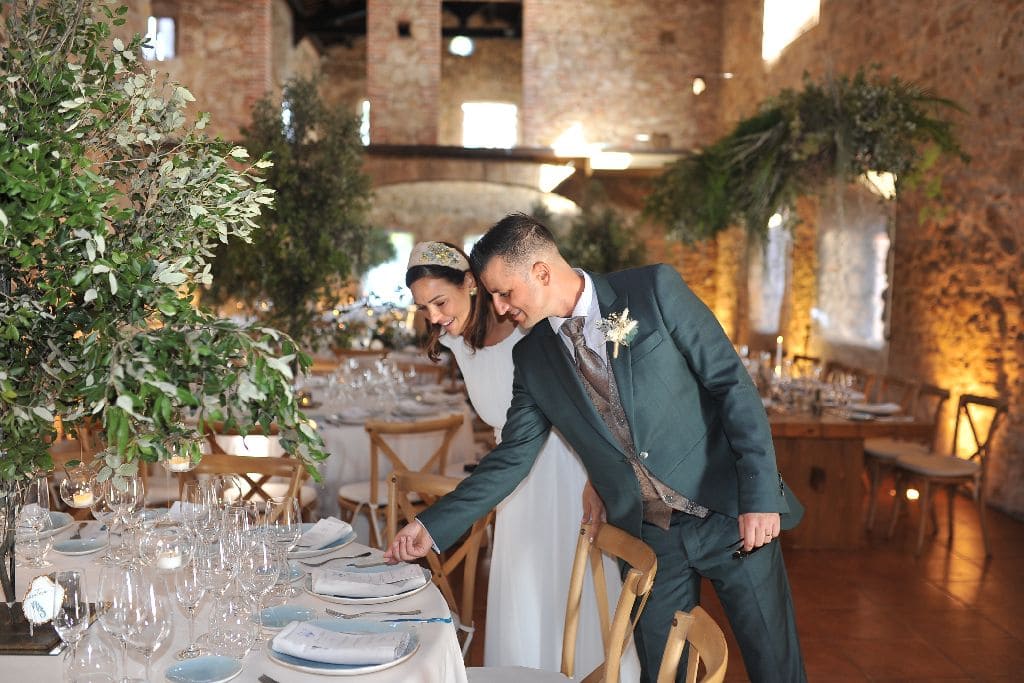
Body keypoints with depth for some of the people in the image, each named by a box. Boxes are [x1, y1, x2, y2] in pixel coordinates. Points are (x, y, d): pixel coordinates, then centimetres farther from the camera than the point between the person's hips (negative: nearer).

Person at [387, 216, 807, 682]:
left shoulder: (653, 289, -9)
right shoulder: (532, 358, 3)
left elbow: (732, 383, -9)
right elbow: (511, 458, 7)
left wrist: (759, 496, -14)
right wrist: (433, 526, 2)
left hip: (731, 515, -3)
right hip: (650, 538, 3)